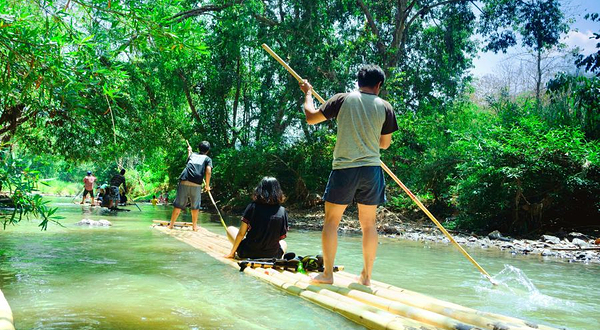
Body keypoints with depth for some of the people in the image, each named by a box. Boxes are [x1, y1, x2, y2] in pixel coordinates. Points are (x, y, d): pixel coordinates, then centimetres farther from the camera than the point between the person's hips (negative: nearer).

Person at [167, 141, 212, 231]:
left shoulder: (192, 154, 23)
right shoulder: (208, 159, 13)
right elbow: (208, 172, -3)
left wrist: (189, 151, 68)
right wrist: (207, 185, 7)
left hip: (184, 182, 2)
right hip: (196, 185, -2)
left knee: (178, 205, 8)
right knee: (195, 206, 13)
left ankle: (171, 224, 12)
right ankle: (194, 226, 19)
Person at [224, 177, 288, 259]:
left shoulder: (252, 207, -13)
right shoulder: (282, 211, -10)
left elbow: (241, 233, -9)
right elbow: (282, 236, -3)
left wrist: (232, 252, 3)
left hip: (248, 253, -1)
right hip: (272, 255, 1)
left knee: (230, 229, 23)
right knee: (283, 243, 37)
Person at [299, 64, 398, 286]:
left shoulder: (343, 99, -2)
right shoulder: (385, 107, 3)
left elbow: (311, 117, 4)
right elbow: (385, 144, 11)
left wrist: (307, 94, 21)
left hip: (344, 168, -2)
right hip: (371, 170, 2)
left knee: (331, 220, 8)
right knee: (368, 223, 11)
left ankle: (327, 273, 9)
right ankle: (366, 276, 17)